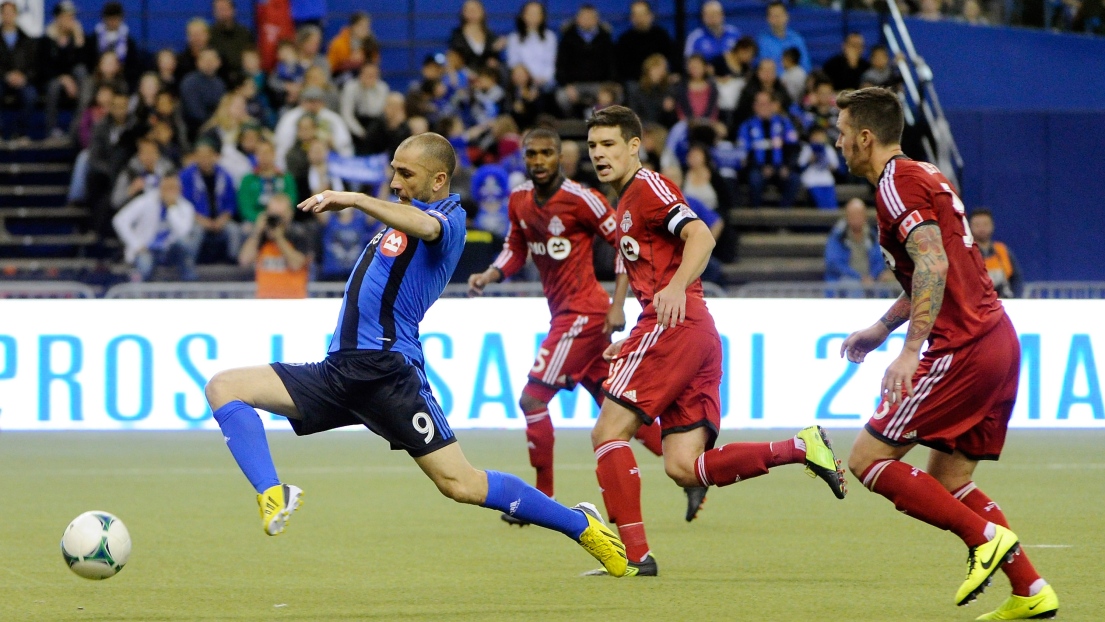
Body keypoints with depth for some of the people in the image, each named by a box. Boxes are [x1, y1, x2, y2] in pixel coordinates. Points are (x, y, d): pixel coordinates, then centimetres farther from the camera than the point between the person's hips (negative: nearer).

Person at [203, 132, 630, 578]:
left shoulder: (449, 216, -7)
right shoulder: (404, 214, 21)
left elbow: (425, 227, -32)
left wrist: (355, 200, -40)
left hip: (386, 372, -9)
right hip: (339, 370, 9)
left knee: (461, 485, -11)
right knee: (224, 387, -7)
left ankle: (580, 524, 7)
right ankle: (273, 495, -24)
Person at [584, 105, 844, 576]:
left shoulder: (647, 187, -2)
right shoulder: (626, 203, 27)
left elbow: (701, 236, -18)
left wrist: (676, 288, -34)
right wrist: (632, 344, 27)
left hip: (674, 325, -9)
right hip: (699, 332, 9)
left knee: (608, 432, -9)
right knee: (683, 468, 0)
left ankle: (635, 554, -14)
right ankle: (800, 448, -5)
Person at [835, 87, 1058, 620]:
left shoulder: (896, 184, -9)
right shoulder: (924, 176, 20)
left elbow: (934, 264, -23)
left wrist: (911, 350, -28)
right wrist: (880, 329, 35)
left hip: (961, 349, -10)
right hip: (998, 340, 10)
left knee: (868, 460, -5)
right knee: (946, 482, 15)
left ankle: (987, 536, -11)